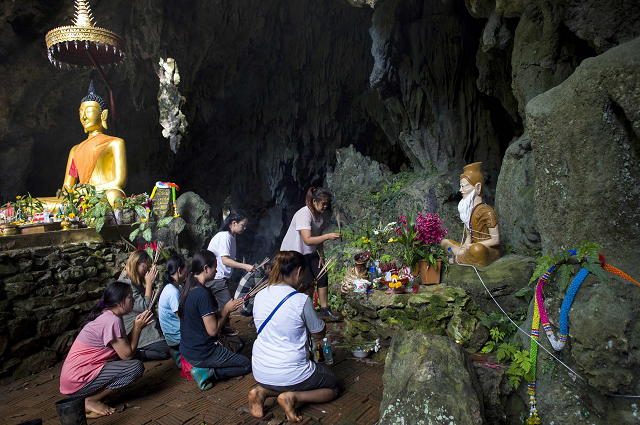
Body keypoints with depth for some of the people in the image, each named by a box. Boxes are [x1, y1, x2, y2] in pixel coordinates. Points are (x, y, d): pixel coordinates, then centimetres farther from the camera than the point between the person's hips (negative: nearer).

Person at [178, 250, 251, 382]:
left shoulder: (188, 289, 4)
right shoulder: (203, 294, -25)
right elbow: (213, 330, -23)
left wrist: (224, 310, 5)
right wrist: (226, 310, -9)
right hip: (202, 355, -9)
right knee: (246, 365, 6)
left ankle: (207, 372, 10)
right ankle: (210, 372, -6)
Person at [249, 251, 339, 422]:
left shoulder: (259, 296, -2)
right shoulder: (301, 300, -19)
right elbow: (319, 334, -4)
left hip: (260, 374, 6)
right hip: (290, 374, -6)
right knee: (332, 386, 19)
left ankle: (263, 391, 7)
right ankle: (292, 396, -5)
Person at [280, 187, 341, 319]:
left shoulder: (320, 214, 0)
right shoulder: (304, 215, -27)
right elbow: (307, 240, -37)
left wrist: (321, 256, 6)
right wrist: (328, 236, -43)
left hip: (310, 253, 8)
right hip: (293, 253, -8)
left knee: (323, 277, 3)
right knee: (308, 282, -12)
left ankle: (324, 309, 17)